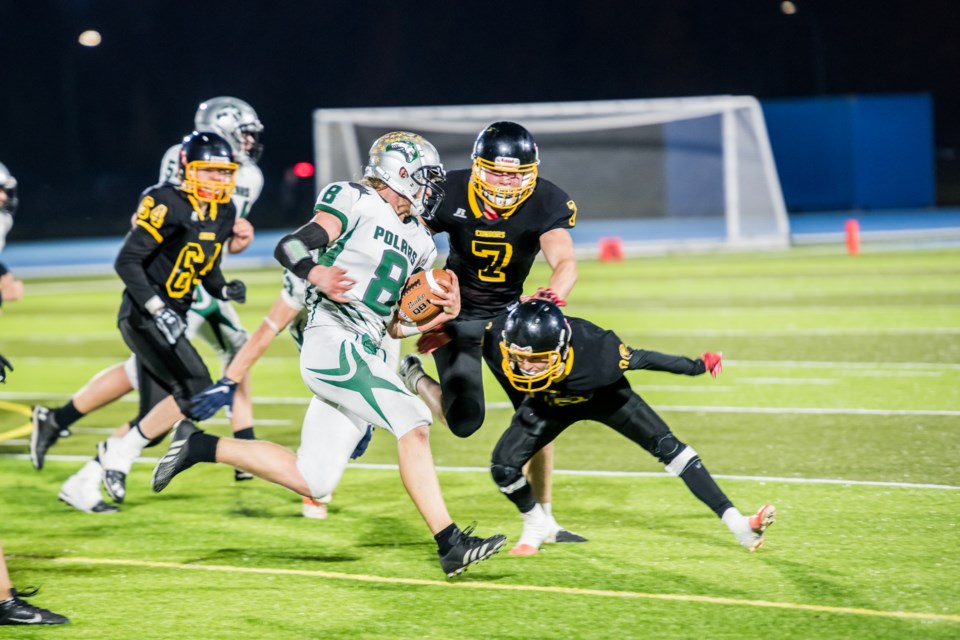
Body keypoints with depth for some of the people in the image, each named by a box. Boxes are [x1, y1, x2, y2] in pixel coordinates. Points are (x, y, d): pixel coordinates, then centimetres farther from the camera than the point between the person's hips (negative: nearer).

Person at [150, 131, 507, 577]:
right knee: (412, 426, -18)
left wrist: (439, 318, 4)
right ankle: (451, 545, -18)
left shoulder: (417, 243, 21)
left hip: (364, 355, 9)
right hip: (334, 343, -9)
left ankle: (198, 446, 18)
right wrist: (316, 273, -31)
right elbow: (288, 247, -10)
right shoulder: (356, 202, -1)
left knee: (311, 481, 4)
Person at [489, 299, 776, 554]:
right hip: (550, 404, 2)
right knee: (503, 464, -12)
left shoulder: (593, 354, -45)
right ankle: (535, 525, 18)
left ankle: (736, 523, -5)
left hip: (604, 396, -2)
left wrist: (697, 367, -11)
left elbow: (640, 358, -25)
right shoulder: (514, 341, -39)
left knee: (667, 446, -10)